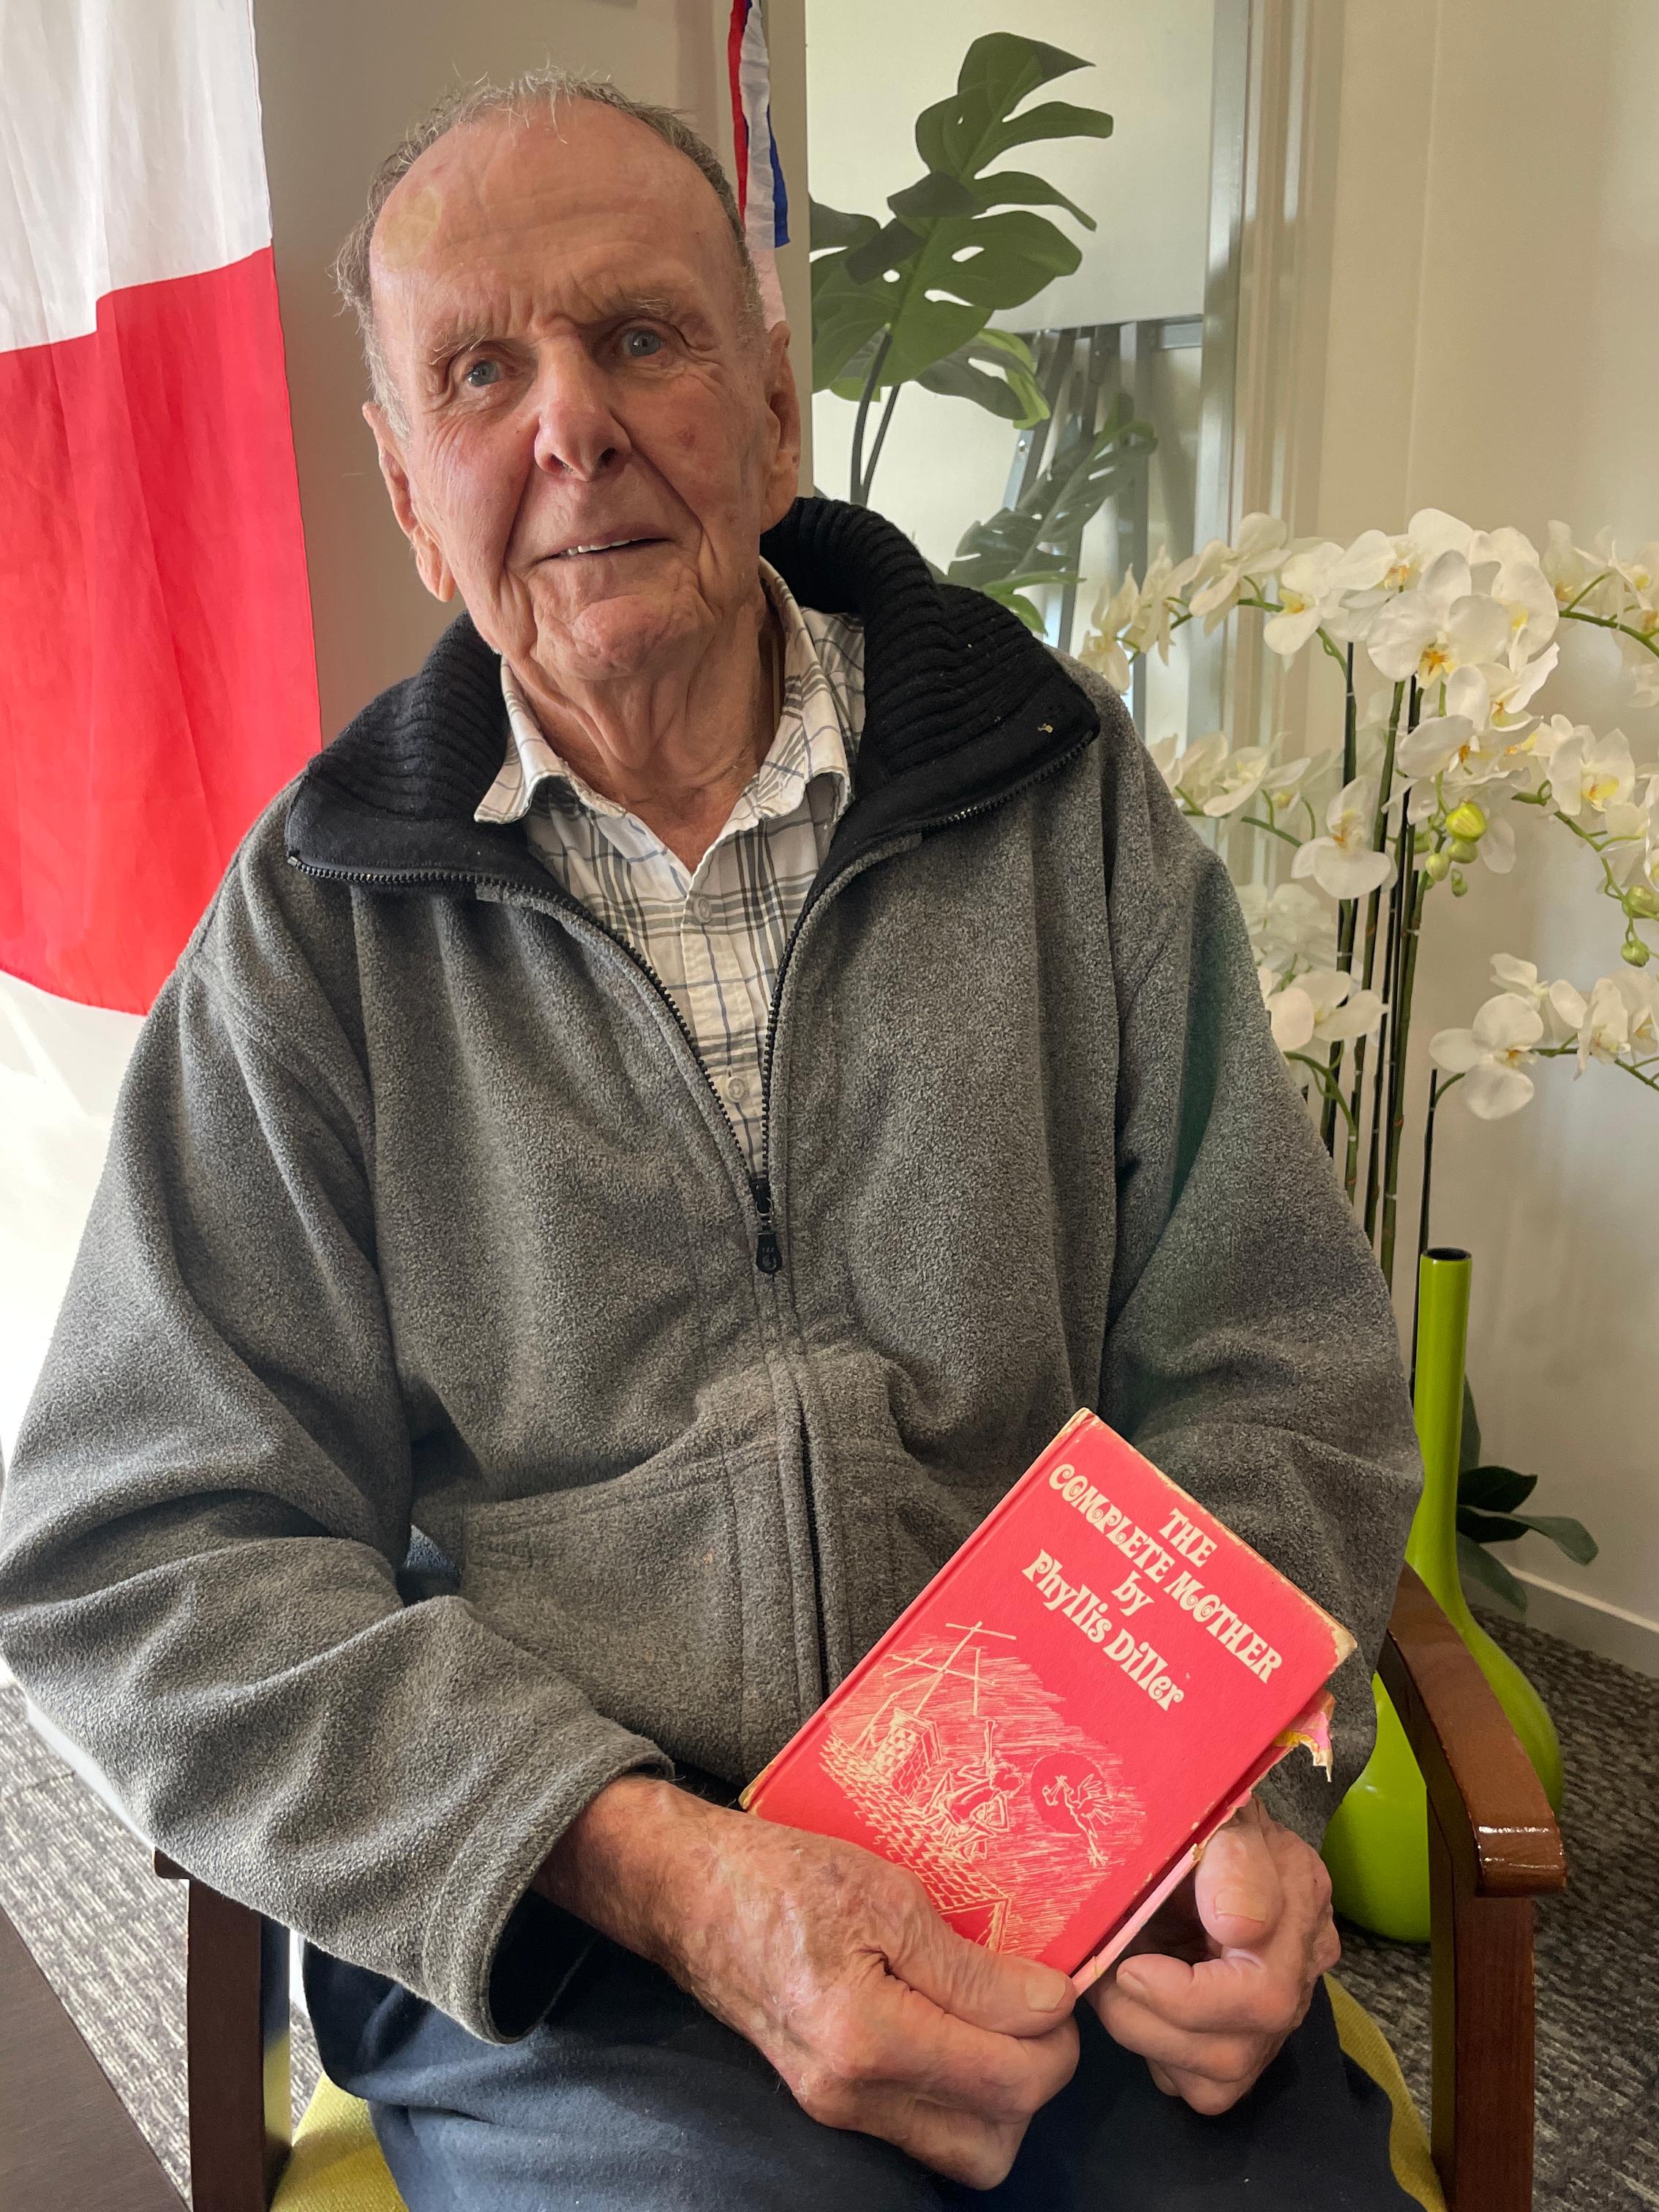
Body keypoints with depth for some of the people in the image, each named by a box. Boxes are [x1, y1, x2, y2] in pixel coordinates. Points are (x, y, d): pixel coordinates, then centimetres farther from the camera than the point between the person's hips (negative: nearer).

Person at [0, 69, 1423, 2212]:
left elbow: (1269, 1370, 3)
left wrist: (1237, 1786, -14)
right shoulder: (318, 921, -3)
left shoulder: (1068, 796, 1)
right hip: (542, 1933, -1)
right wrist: (671, 1872, -17)